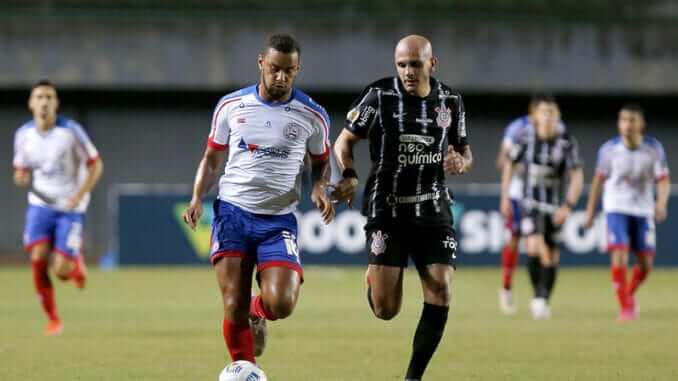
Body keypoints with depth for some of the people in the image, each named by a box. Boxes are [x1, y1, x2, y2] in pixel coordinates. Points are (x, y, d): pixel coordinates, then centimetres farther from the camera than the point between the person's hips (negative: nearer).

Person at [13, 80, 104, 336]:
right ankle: (53, 319, 1)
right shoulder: (23, 135, 0)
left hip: (71, 208, -3)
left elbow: (95, 165, -4)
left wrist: (79, 196, -16)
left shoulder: (71, 131, -12)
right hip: (40, 205, 3)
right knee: (38, 259, -17)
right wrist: (21, 178, -13)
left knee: (61, 271, -11)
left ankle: (77, 263, 29)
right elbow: (21, 171, 13)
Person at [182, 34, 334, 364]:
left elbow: (321, 162, 16)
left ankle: (257, 312, 20)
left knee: (281, 305, -17)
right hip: (233, 213, 0)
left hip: (279, 220, 0)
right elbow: (212, 158, 12)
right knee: (233, 308, -7)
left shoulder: (312, 116, 0)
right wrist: (197, 198, -3)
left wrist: (320, 188, -6)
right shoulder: (230, 106, 2)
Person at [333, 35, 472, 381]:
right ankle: (374, 276, 30)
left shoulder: (450, 101, 4)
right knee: (385, 310, -9)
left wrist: (461, 163, -7)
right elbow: (344, 142, 1)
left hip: (433, 209, 3)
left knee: (440, 293, -11)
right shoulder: (379, 96, -7)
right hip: (387, 211, -3)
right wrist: (349, 176, -19)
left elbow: (464, 150, 17)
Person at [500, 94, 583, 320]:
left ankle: (544, 301, 21)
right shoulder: (526, 137, -7)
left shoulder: (567, 142, -10)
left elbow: (577, 177, -9)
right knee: (534, 248, -20)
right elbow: (510, 164, 8)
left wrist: (568, 206, -19)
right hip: (531, 202, -1)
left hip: (556, 206, 1)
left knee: (551, 256, 4)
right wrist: (505, 197, 7)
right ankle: (538, 295, -2)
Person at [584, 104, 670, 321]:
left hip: (643, 211, 2)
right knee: (619, 257, -17)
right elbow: (599, 179, 4)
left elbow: (663, 180, -5)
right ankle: (625, 307, -6)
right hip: (616, 209, -2)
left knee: (646, 264, 5)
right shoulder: (609, 149, -8)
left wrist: (662, 202, -25)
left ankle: (629, 294, 34)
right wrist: (590, 210, 7)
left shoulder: (654, 149, -8)